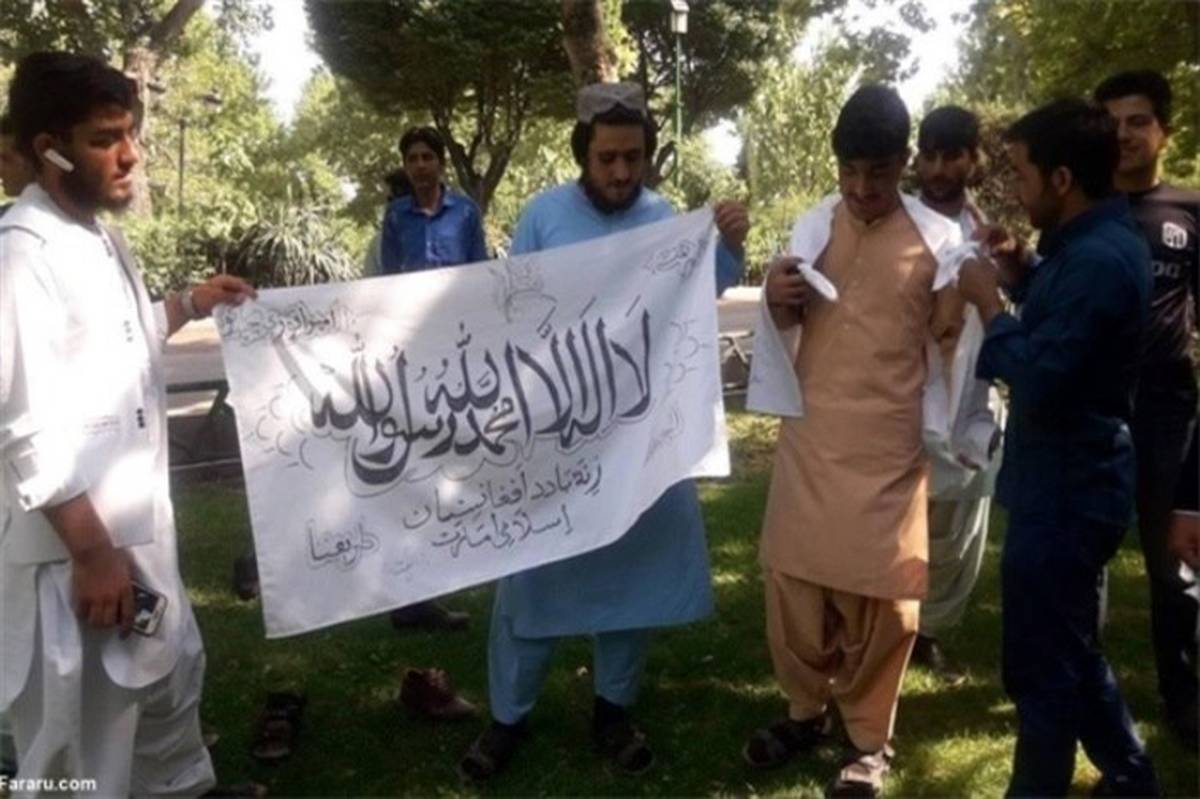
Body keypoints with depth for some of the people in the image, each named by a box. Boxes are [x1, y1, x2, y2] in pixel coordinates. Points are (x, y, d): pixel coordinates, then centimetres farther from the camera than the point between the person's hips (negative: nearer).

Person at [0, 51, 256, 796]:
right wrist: (92, 554, -22)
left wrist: (190, 304, 13)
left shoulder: (101, 235, 8)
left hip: (139, 524, 9)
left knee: (172, 672, 26)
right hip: (81, 547, -9)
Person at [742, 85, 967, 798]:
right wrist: (776, 300, -7)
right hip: (809, 438, 4)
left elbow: (950, 340, 0)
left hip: (889, 447, -3)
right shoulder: (812, 224, 6)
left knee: (880, 595, 6)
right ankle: (807, 710, 32)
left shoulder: (940, 238, -5)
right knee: (793, 577, 11)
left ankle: (870, 739, 25)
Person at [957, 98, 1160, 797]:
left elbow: (1039, 381, -27)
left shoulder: (1097, 257, -24)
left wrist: (990, 303, -16)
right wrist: (1024, 276, 6)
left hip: (1066, 489, -10)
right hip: (1073, 480, 10)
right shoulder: (1098, 240, 8)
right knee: (1070, 649, 24)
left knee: (1042, 664, 7)